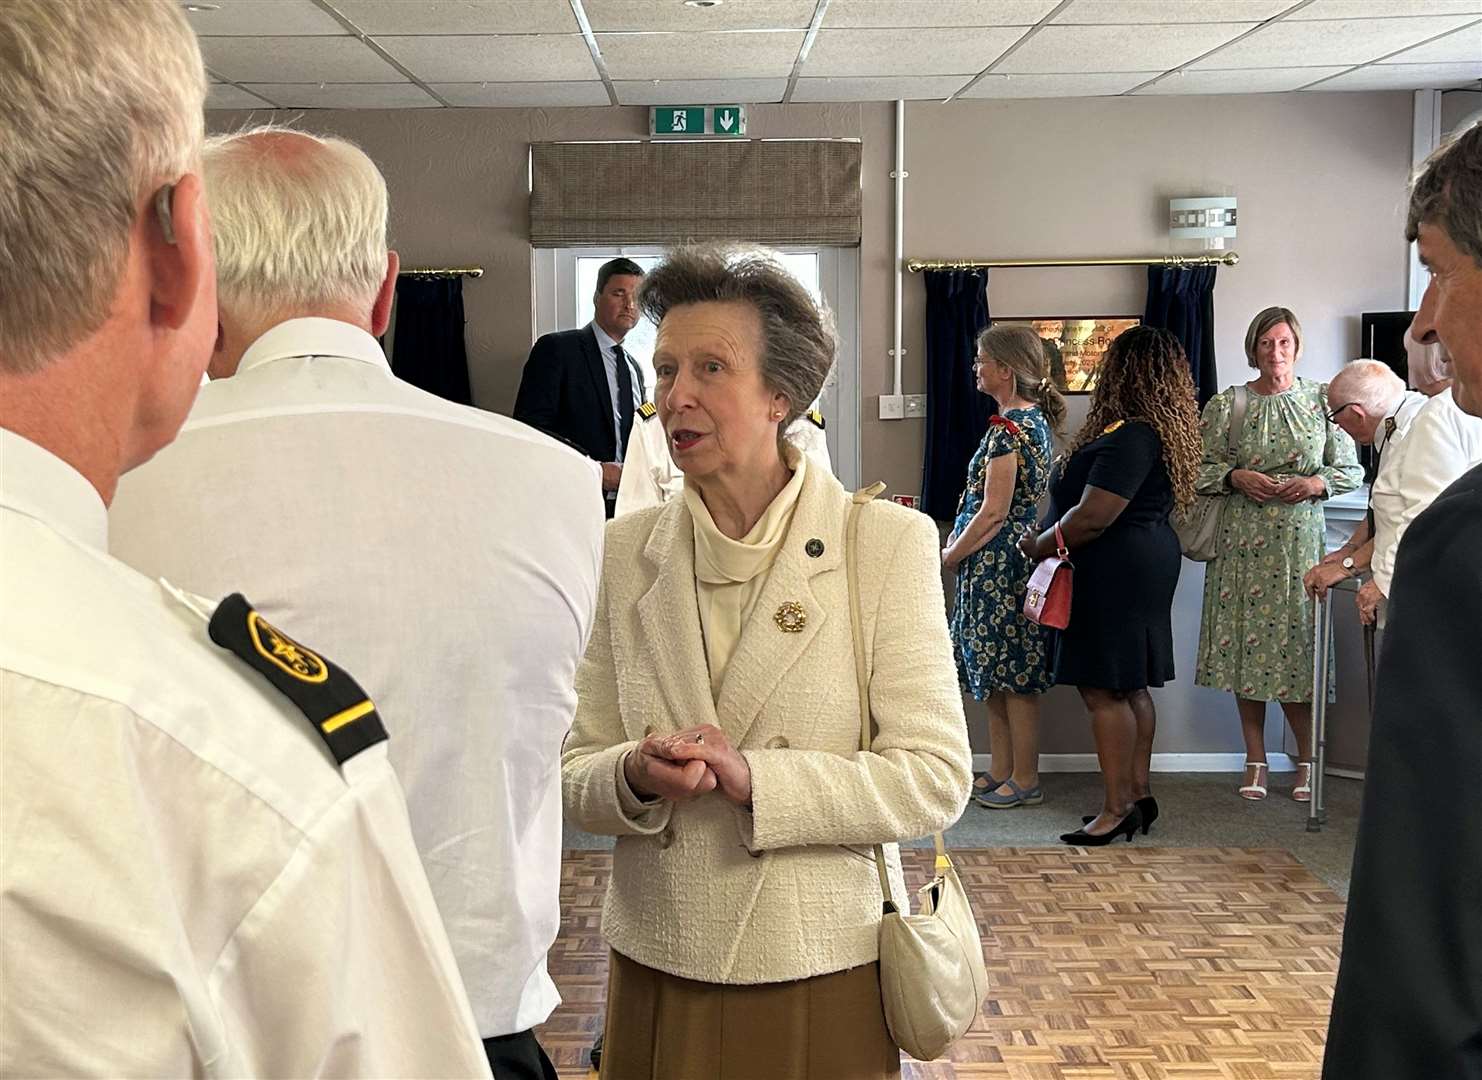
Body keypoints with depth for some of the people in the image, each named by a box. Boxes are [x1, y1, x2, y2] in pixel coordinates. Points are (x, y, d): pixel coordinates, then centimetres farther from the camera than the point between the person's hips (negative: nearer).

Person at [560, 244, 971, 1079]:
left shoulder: (888, 542, -8)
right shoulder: (626, 550, 1)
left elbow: (936, 779, -11)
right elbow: (577, 774, 2)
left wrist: (754, 778, -22)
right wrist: (635, 778, -20)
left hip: (825, 970, -2)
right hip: (657, 969, 3)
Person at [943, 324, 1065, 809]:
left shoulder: (1008, 427, -18)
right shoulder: (1036, 418, 12)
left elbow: (994, 512, -20)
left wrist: (949, 556, -8)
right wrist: (958, 544, 10)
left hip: (1000, 563, -10)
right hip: (1014, 558, 10)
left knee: (1013, 673, -1)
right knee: (999, 670, 15)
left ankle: (1025, 781, 8)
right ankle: (1001, 770, 23)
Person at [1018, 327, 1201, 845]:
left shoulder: (1130, 437, -21)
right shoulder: (1161, 430, 12)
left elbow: (1093, 517, -24)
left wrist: (1039, 546, -8)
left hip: (1114, 573, -11)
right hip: (1143, 565, 11)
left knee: (1104, 690, -5)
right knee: (1130, 687, 14)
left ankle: (1118, 807, 0)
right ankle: (1138, 794, 22)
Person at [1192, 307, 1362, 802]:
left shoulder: (1322, 400, 5)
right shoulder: (1226, 404, 3)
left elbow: (1351, 469, 8)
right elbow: (1198, 468, 4)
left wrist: (1316, 483, -10)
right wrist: (1236, 477, -12)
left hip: (1300, 540, 0)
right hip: (1242, 541, 1)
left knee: (1297, 642, -1)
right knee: (1245, 642, 2)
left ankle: (1307, 760, 14)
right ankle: (1256, 761, 14)